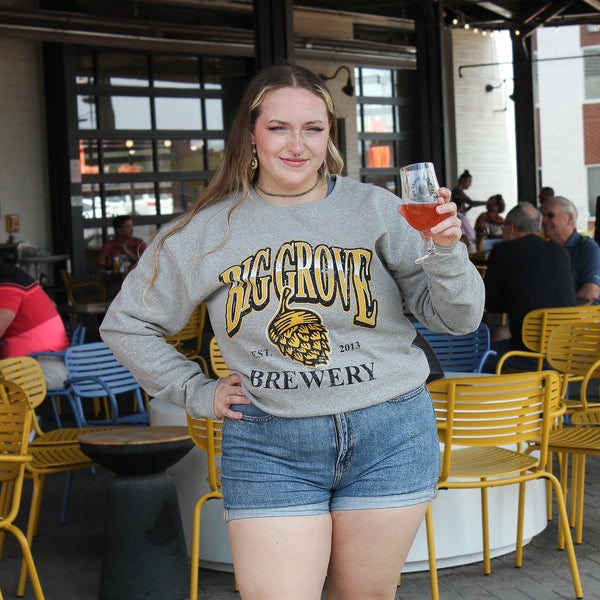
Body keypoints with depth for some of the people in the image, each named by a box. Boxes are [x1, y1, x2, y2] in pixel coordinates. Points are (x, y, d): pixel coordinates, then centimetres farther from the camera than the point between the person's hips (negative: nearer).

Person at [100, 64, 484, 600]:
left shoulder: (374, 208, 0)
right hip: (268, 447, 0)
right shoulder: (209, 230, 2)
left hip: (390, 438, 1)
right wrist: (197, 394, 5)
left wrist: (446, 254, -19)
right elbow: (126, 323, 12)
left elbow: (457, 320, -1)